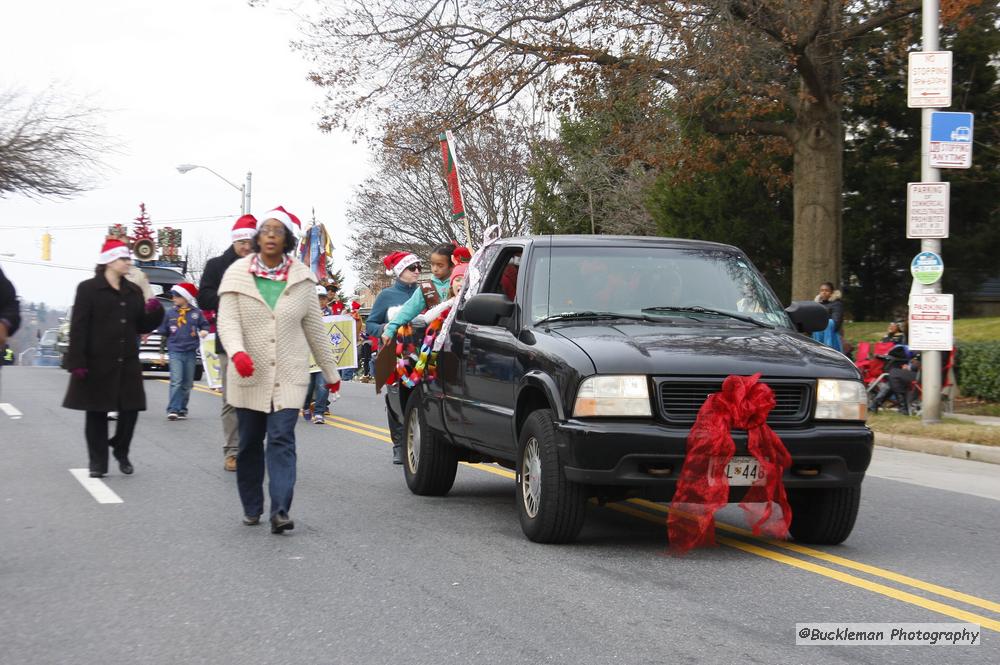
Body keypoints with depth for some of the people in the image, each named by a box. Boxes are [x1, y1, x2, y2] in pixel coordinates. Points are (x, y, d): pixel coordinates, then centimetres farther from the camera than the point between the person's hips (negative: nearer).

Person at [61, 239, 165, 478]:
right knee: (97, 412, 2)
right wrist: (77, 362, -16)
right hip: (97, 362, -4)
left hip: (127, 362, 5)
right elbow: (79, 328, -8)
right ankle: (98, 463, 10)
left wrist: (154, 311, -7)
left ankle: (121, 453, 24)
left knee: (130, 409, 2)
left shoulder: (134, 291, 13)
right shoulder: (88, 288, -3)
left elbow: (142, 326, 14)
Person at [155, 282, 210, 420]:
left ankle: (182, 409, 16)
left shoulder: (196, 313, 2)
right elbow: (163, 332, 10)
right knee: (176, 381, -13)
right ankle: (173, 410, -15)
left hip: (191, 352, 1)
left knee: (187, 383, 7)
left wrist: (204, 332, -12)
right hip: (175, 351, -1)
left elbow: (205, 326, 10)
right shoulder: (170, 313, 4)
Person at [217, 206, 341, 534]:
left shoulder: (301, 279, 5)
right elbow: (227, 320, -9)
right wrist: (237, 352, -29)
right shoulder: (237, 274, 1)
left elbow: (314, 328, 12)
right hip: (249, 374, 1)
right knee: (249, 443, 9)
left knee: (282, 440, -12)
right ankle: (252, 507, 23)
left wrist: (330, 371, 15)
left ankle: (280, 511, -19)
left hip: (289, 375, -1)